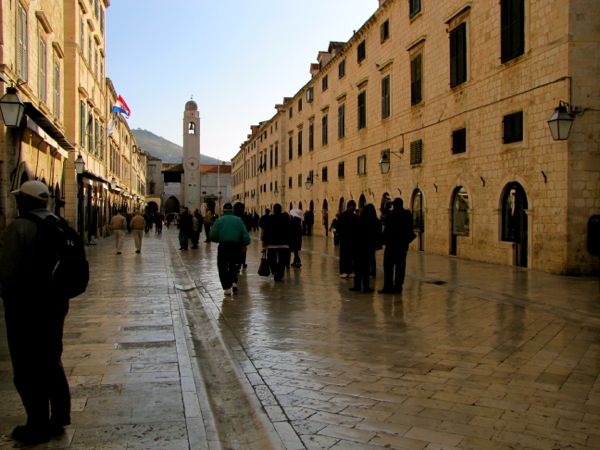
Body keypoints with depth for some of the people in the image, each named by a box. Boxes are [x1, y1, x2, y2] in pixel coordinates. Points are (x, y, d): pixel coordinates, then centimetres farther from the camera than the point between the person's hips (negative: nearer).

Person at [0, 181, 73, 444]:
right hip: (55, 302, 8)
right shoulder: (58, 224, 5)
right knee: (51, 362, 19)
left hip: (26, 307, -7)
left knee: (28, 368, 5)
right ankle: (59, 418, 27)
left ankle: (38, 427, 13)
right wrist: (56, 289, 15)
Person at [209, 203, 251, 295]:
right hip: (236, 247, 2)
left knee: (223, 267, 10)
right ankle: (234, 283, 7)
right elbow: (246, 235, -4)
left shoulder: (219, 220, -2)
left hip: (223, 246, -2)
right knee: (233, 265, 23)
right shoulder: (238, 220, 3)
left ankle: (227, 288, 4)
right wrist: (244, 244, 11)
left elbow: (212, 236, -6)